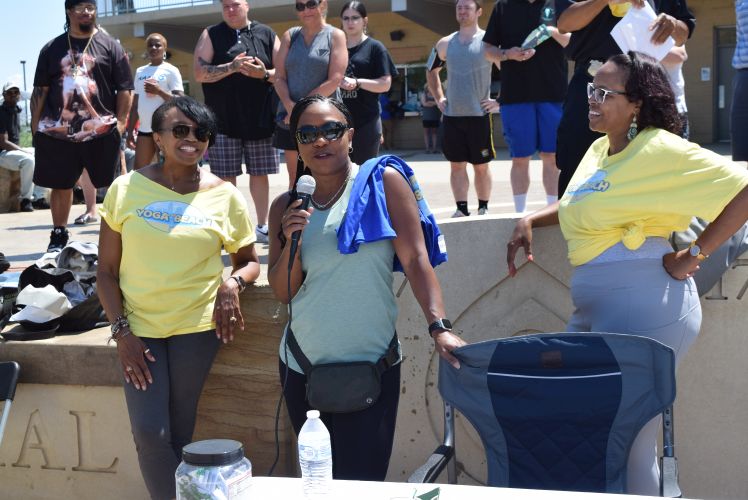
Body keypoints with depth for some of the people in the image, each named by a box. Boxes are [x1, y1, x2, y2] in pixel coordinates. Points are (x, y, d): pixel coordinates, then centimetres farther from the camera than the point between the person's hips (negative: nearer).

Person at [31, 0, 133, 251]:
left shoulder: (110, 46, 6)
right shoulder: (52, 49, 12)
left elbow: (124, 89, 3)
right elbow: (40, 90, 12)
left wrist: (121, 122, -6)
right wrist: (35, 124, 5)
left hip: (101, 131, -2)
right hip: (57, 131, 2)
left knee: (112, 186, 0)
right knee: (61, 185, 10)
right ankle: (59, 235, 24)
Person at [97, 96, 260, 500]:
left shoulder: (225, 197, -1)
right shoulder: (126, 189, -2)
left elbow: (249, 261, 10)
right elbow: (106, 271, 1)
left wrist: (233, 283, -12)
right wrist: (121, 331, -8)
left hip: (198, 327, 0)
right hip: (138, 329, 0)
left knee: (178, 434, 6)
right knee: (149, 433, -6)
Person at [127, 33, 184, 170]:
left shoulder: (171, 71, -2)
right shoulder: (140, 71, 14)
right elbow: (135, 104, 17)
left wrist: (159, 91, -21)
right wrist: (130, 130, 12)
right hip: (144, 129, 6)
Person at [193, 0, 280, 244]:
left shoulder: (266, 34, 8)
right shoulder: (211, 35, 5)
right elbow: (200, 73, -5)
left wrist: (265, 74, -15)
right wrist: (231, 67, -17)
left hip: (260, 119, 1)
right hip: (224, 121, -1)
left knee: (260, 174, 8)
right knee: (226, 177, 0)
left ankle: (262, 226, 20)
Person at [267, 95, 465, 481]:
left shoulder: (382, 182, -3)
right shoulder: (286, 207, 7)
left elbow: (415, 259, -9)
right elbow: (282, 292, 8)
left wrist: (439, 327, -19)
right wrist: (291, 242, -9)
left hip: (371, 366, -4)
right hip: (302, 367, 4)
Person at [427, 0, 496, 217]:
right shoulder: (445, 44, 8)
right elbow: (431, 71, 24)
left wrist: (499, 100, -9)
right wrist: (438, 98, 13)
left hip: (479, 115, -4)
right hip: (452, 116, 4)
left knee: (481, 165, 5)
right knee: (457, 164, 5)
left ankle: (483, 210, 14)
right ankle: (461, 210, 11)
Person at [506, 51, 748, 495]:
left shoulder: (661, 149, -12)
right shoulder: (601, 148, 14)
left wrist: (694, 255, -15)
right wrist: (531, 221, 16)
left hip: (643, 311, -9)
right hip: (593, 311, 9)